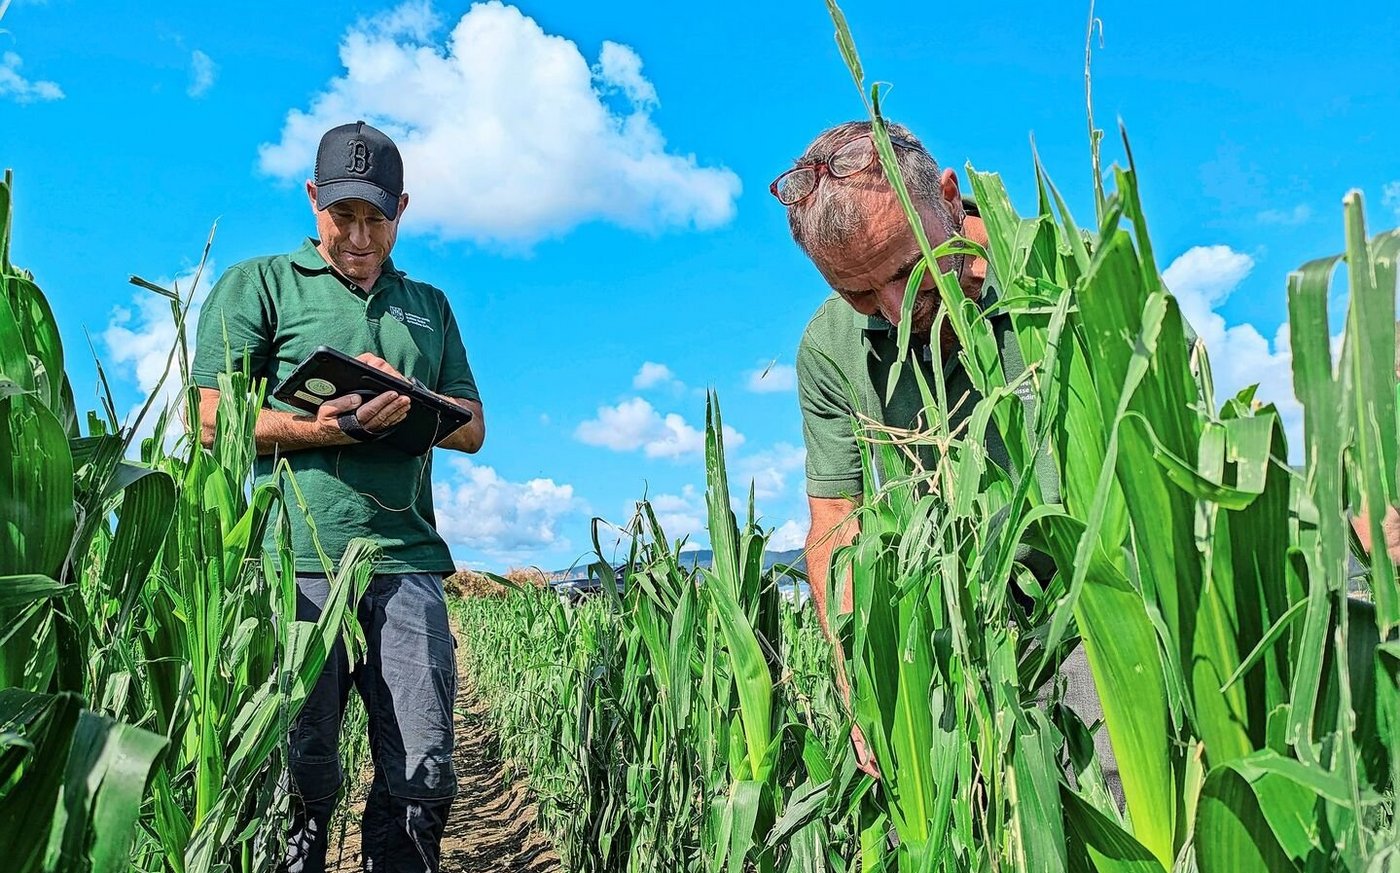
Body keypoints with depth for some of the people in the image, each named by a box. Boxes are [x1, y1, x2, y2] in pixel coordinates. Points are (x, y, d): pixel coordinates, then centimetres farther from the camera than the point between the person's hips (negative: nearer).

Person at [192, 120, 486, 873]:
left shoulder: (428, 307, 24)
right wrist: (314, 428, -15)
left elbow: (471, 429, 19)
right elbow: (211, 417, 3)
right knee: (299, 773, 1)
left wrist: (408, 399, -3)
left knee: (423, 774, -1)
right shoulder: (259, 284, 12)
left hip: (405, 560, 3)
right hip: (297, 558, -3)